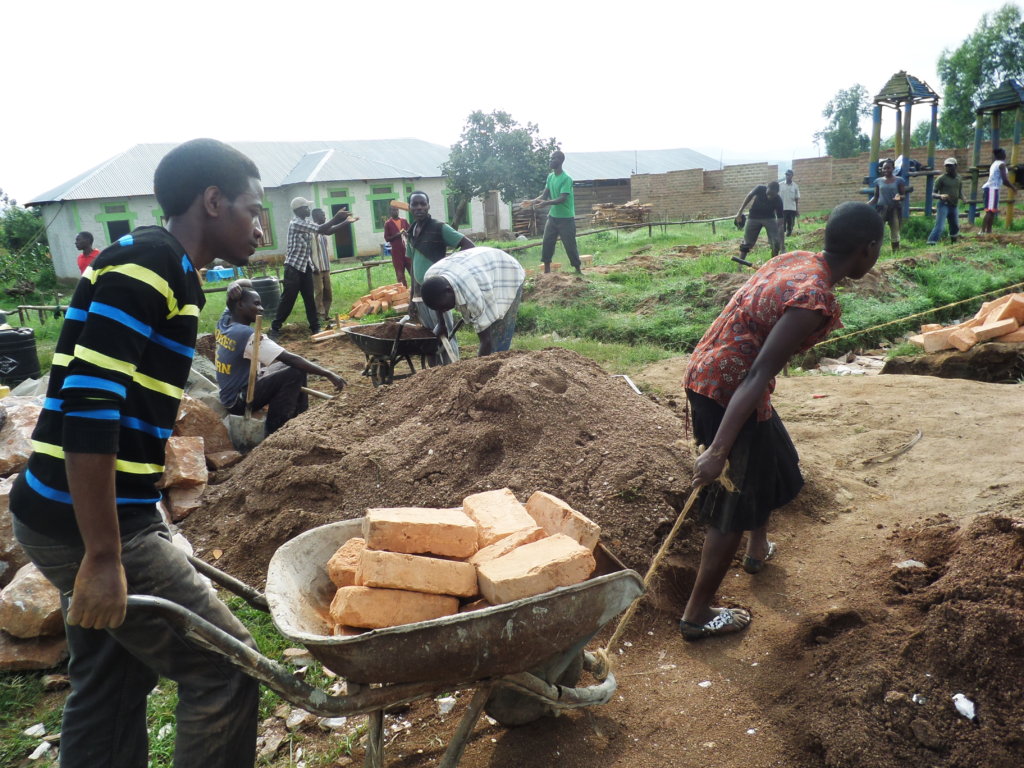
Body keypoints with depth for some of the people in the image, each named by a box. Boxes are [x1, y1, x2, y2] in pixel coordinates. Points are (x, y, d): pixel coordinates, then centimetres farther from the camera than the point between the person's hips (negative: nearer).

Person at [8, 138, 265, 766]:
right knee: (226, 668, 0)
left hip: (104, 518, 9)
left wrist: (147, 524, 23)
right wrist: (103, 556, -23)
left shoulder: (166, 270, 14)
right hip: (87, 527, -9)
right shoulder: (149, 261, -16)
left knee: (114, 686, 19)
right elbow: (87, 406, -25)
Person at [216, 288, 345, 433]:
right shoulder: (248, 335, -25)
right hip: (239, 401, -9)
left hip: (229, 395, 9)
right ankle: (274, 433, -12)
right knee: (295, 372, -21)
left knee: (288, 365, 10)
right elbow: (291, 358, -28)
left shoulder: (222, 323, 0)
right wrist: (328, 374, -26)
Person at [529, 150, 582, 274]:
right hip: (552, 216, 7)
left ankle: (578, 270, 12)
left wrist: (546, 203, -39)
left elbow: (562, 199, -26)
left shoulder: (566, 179, -18)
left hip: (566, 218, -7)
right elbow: (544, 195, 7)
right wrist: (533, 201, -13)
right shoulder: (550, 177, 7)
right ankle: (547, 271, 12)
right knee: (547, 243, 4)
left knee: (570, 245, -2)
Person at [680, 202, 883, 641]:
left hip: (709, 371, 10)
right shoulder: (815, 300, -24)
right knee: (735, 506, 4)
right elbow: (758, 376, -30)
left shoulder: (795, 260, 3)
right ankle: (697, 616, 17)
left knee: (772, 462, 30)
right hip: (728, 393, -10)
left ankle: (758, 549, 53)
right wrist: (718, 451, -31)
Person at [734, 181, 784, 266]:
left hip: (769, 218, 0)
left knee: (776, 242, -14)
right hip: (754, 217, 0)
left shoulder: (778, 201, -27)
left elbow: (780, 222, -27)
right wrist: (740, 211, 0)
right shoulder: (760, 189, -27)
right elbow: (749, 196, -3)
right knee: (746, 242, 0)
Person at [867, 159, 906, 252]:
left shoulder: (898, 180, 3)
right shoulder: (878, 181, 8)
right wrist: (867, 204, -6)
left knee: (895, 232, 3)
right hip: (881, 208, 1)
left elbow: (904, 194, 4)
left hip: (895, 208, -1)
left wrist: (900, 197, -21)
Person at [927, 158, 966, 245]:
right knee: (939, 226, -20)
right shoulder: (941, 178, -5)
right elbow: (933, 193, -7)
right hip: (943, 205, -5)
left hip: (954, 206, 6)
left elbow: (960, 193, 17)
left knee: (955, 227, 16)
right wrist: (940, 196, -28)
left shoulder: (959, 179, 10)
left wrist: (963, 199, -5)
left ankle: (953, 243, 35)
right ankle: (930, 243, -23)